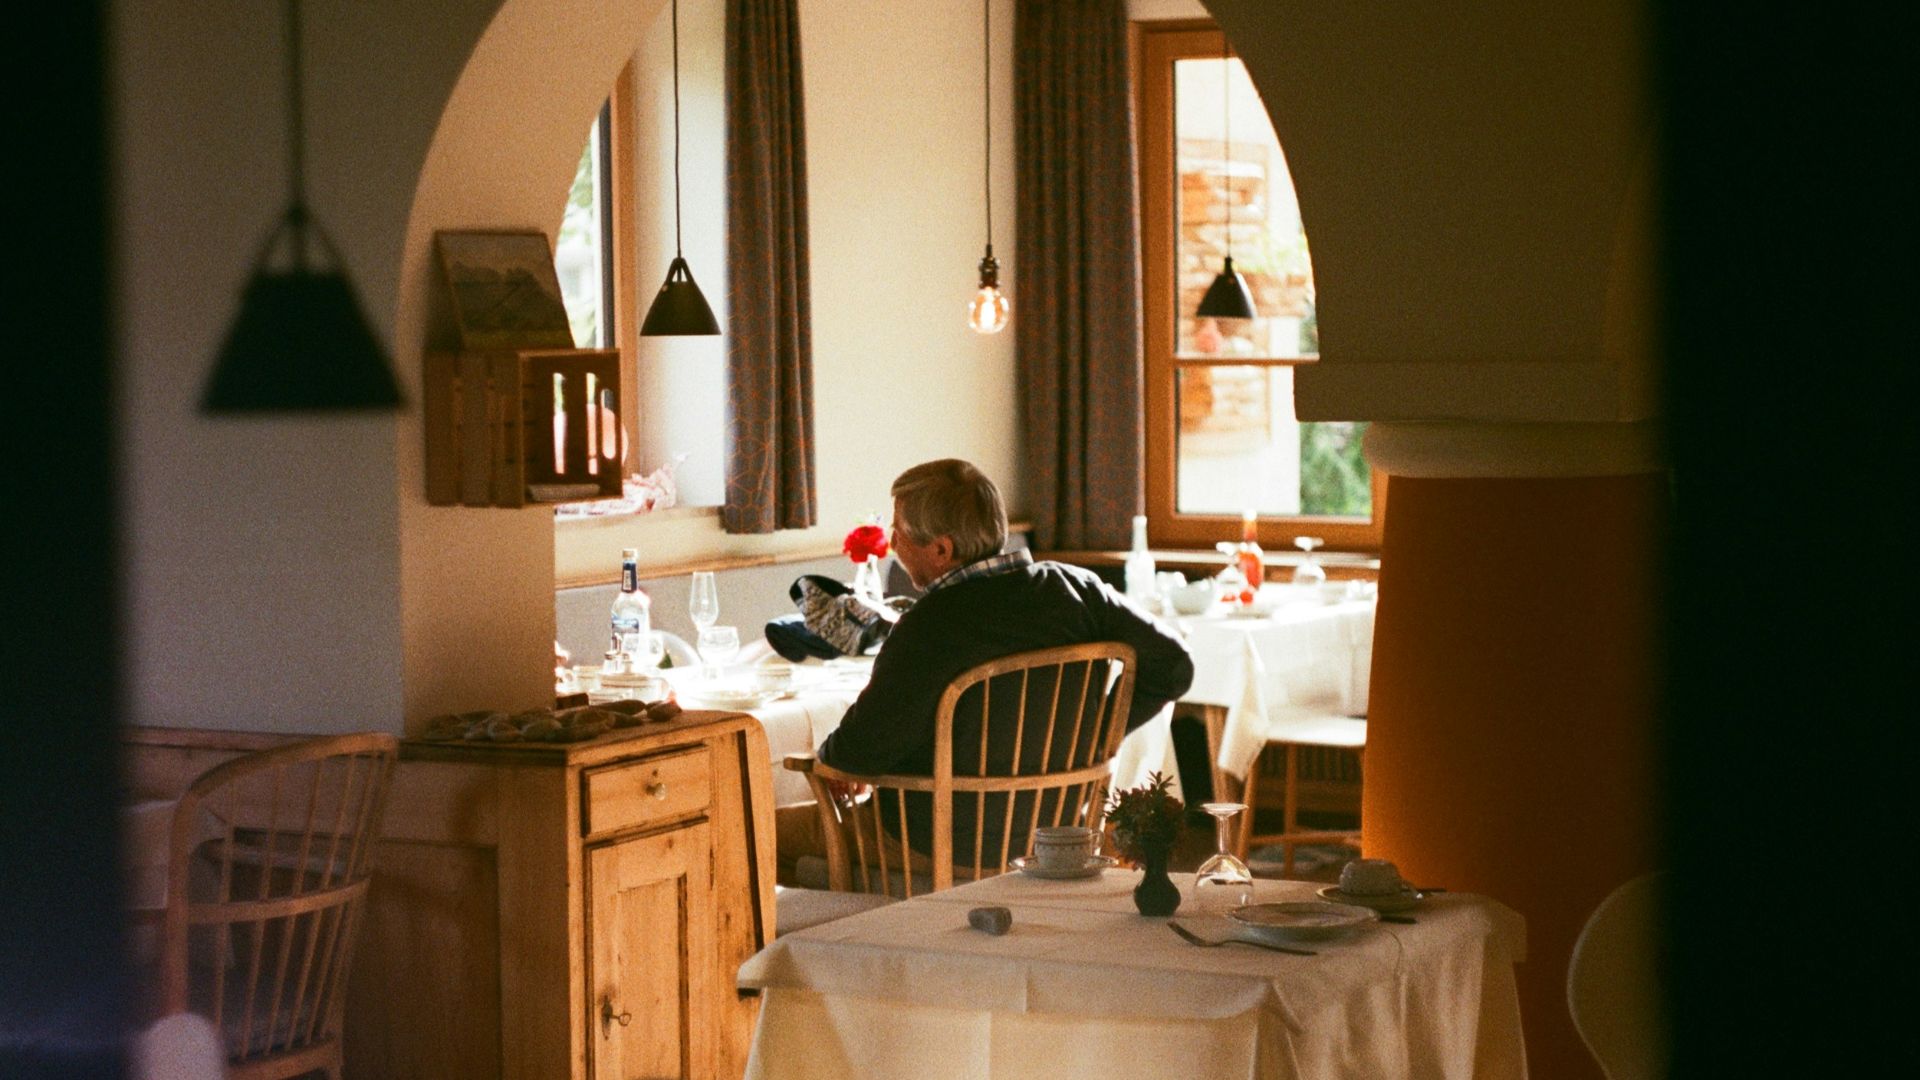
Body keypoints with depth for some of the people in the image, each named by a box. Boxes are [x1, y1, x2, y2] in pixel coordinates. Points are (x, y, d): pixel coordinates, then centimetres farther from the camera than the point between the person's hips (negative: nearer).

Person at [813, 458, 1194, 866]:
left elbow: (859, 751, -21)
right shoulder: (1076, 588, -8)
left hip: (950, 842, -7)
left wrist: (829, 754, 2)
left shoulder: (928, 627, -26)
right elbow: (1173, 665, -1)